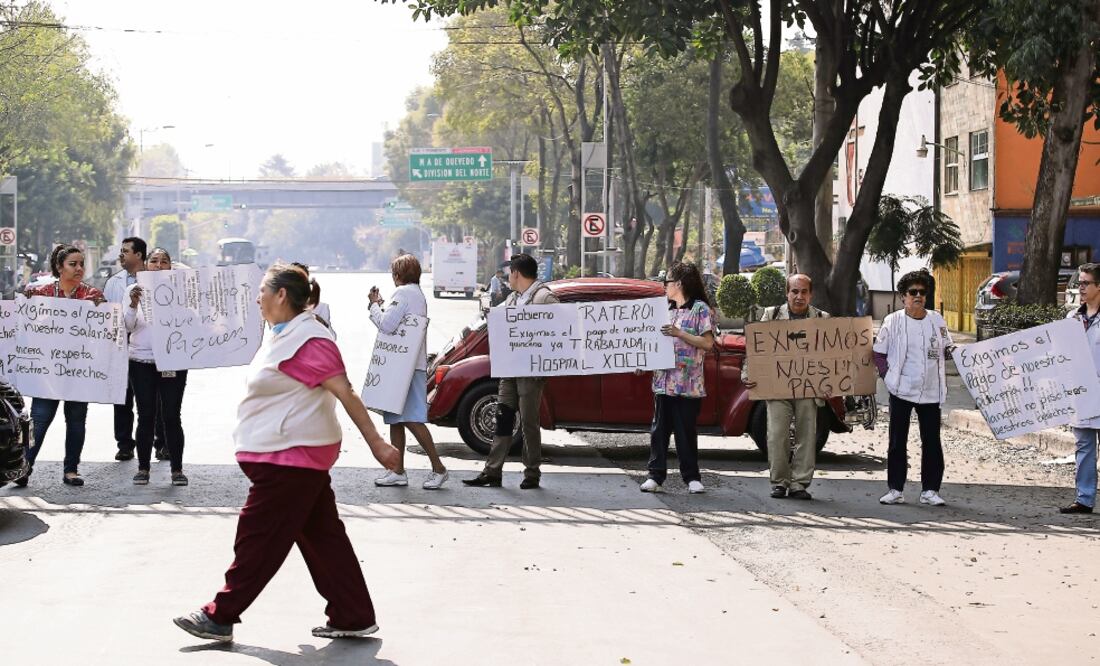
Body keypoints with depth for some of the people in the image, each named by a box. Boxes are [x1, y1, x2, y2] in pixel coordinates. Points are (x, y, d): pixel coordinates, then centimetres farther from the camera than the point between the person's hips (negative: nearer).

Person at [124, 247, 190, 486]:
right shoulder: (135, 290, 6)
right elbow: (128, 326, -1)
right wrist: (134, 304, -17)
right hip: (142, 361, 0)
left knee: (171, 416, -2)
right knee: (146, 416, 1)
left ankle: (177, 469, 4)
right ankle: (143, 468, 8)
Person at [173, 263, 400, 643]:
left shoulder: (307, 340, -19)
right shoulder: (284, 335, 14)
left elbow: (344, 392, -23)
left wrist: (376, 443, -27)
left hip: (292, 456, -11)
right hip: (292, 454, 11)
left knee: (257, 537, -3)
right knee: (322, 536, 10)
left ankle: (220, 618, 5)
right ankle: (354, 618, 13)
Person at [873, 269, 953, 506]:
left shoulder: (936, 320, 7)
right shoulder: (893, 321, 0)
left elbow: (946, 350, 14)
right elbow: (879, 353, 4)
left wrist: (953, 352, -9)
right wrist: (888, 376, -7)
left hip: (930, 391, 2)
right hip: (901, 389, -2)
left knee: (932, 441, 2)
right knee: (897, 440, 2)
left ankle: (930, 489, 8)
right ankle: (895, 489, 9)